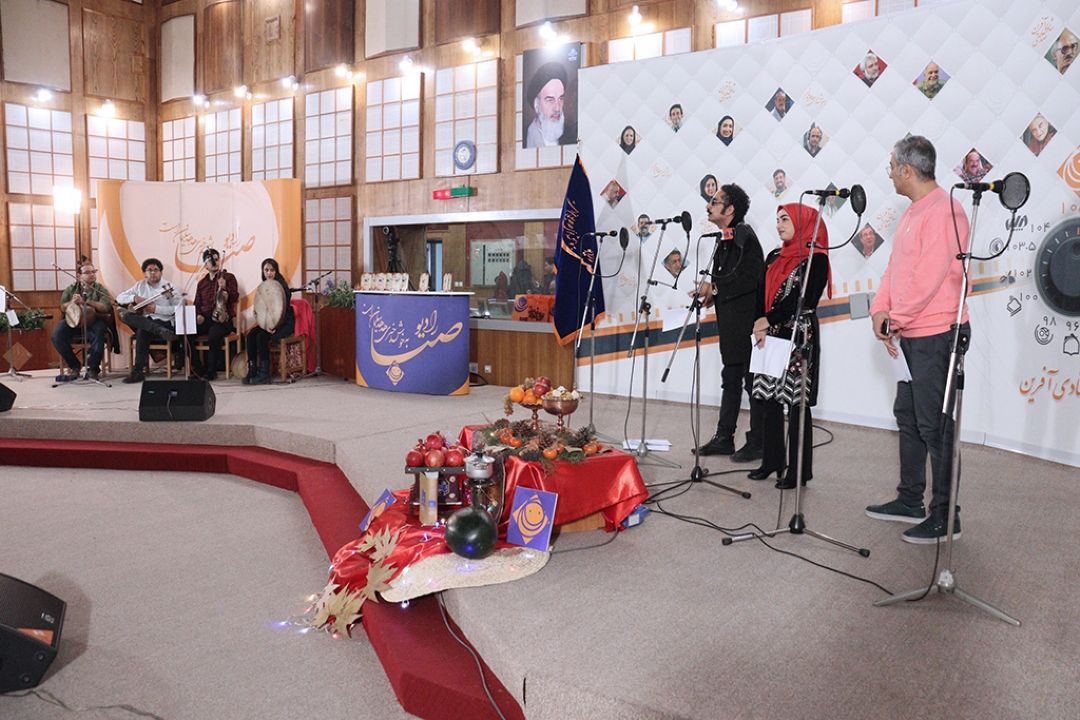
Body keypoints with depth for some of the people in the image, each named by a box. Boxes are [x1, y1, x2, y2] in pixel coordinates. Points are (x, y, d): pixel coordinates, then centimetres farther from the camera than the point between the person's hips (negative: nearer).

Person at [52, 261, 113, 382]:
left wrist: (85, 302, -21)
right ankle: (74, 366, -6)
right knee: (57, 335, -25)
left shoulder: (100, 289, 7)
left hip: (93, 321, -3)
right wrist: (72, 303, -16)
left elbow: (106, 307, -10)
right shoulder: (71, 288, 15)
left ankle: (92, 369, -15)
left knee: (98, 334, -36)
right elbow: (62, 307, 7)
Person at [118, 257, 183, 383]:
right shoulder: (140, 285, 16)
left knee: (143, 331, -35)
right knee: (125, 314, -24)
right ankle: (159, 330, -41)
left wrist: (156, 308, -13)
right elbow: (119, 298, 16)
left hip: (164, 322, -5)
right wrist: (134, 298, -5)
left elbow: (179, 308, -7)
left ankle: (138, 371, -30)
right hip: (143, 322, 5)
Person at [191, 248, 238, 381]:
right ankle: (199, 369, -10)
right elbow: (197, 303, 22)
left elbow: (235, 297, -4)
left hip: (223, 319, -5)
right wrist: (198, 315, 2)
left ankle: (211, 371, -19)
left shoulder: (229, 277, 8)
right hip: (205, 319, 5)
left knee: (213, 335, -36)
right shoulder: (202, 283, 21)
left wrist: (224, 288, -22)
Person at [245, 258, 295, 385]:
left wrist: (273, 326, -26)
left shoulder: (281, 286, -12)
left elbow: (283, 310, -17)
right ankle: (252, 371, -14)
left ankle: (264, 375, -20)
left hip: (285, 323, -6)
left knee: (261, 337, -27)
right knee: (251, 335, -17)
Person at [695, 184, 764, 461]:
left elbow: (750, 279, -23)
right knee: (731, 379, 15)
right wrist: (710, 290, 2)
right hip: (730, 323, 10)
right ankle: (724, 438, 24)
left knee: (753, 380, -1)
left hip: (747, 323, -10)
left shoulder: (744, 236, -14)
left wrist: (714, 287, -18)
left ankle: (757, 443, 8)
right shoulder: (724, 238, 14)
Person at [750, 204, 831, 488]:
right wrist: (761, 328, -5)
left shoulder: (815, 259, -6)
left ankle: (800, 469, 4)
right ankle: (772, 460, 20)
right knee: (770, 398, 8)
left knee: (797, 401, -4)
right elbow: (762, 294, 9)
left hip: (799, 337, -7)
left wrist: (769, 320, -15)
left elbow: (803, 299, -16)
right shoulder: (775, 256, 15)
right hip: (771, 336, 7)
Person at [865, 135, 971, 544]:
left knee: (934, 425, -3)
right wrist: (881, 310, 1)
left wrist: (897, 319, -15)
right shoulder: (913, 212, 16)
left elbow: (928, 277, -22)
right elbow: (896, 265, 14)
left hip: (935, 334, -10)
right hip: (911, 334, 10)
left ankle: (945, 517, 8)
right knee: (908, 417, 16)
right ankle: (910, 502, 29)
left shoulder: (943, 212, -16)